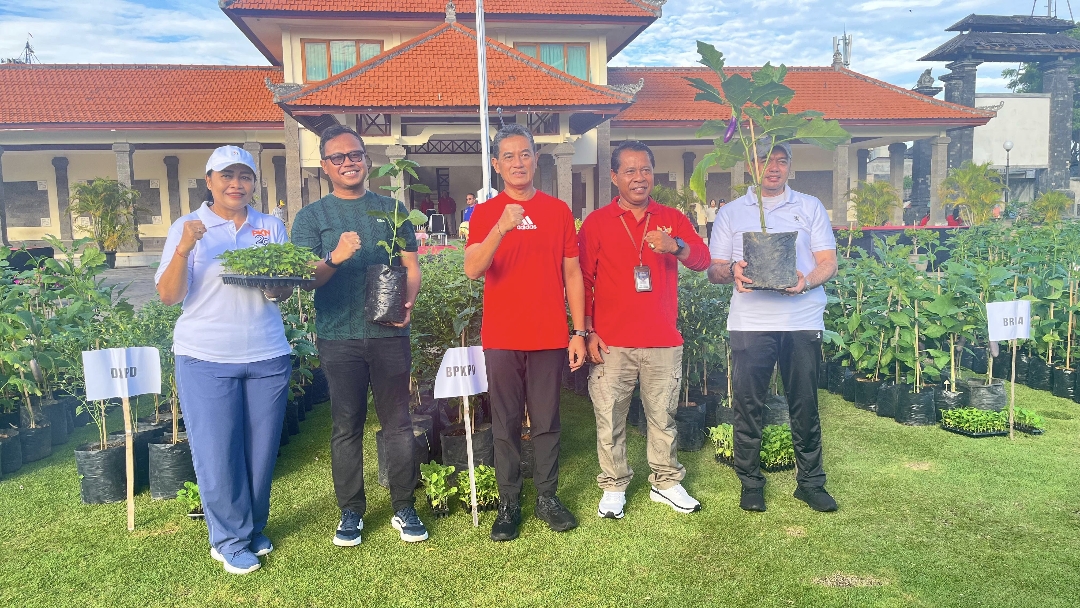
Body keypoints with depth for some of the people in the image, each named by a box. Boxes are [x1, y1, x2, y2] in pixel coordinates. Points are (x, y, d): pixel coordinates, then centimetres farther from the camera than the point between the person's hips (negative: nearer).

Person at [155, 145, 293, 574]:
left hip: (267, 355, 3)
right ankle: (230, 540, 19)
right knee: (217, 452, 1)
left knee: (261, 450, 9)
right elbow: (169, 295, -4)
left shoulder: (272, 227, 9)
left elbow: (286, 290, 9)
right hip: (206, 358, -2)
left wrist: (274, 283, -14)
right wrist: (183, 249, -19)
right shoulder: (187, 227, 2)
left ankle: (253, 529, 28)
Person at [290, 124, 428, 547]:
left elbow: (411, 267, 9)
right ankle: (351, 512, 20)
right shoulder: (311, 217, 7)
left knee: (398, 423, 5)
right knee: (346, 427, 6)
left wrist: (408, 301, -10)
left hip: (389, 334, 1)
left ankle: (404, 509, 17)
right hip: (339, 337, -1)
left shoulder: (391, 209, 11)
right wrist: (334, 258, -22)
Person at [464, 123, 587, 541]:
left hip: (550, 337, 1)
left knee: (547, 423, 8)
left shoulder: (558, 211, 6)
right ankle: (509, 504, 16)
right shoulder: (485, 213, 2)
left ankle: (547, 498, 21)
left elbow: (572, 274, 8)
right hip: (502, 339, -1)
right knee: (506, 425, 5)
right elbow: (472, 270, -13)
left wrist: (579, 331, 4)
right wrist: (500, 229, -29)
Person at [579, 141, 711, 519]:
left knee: (663, 416, 10)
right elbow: (583, 280, 2)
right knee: (609, 418, 3)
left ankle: (666, 482, 25)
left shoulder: (673, 219, 10)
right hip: (612, 342, -2)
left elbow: (702, 260, -2)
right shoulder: (596, 223, 4)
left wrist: (676, 246, -24)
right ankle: (614, 487, 17)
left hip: (663, 341, 2)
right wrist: (588, 332, -5)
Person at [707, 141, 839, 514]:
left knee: (805, 405, 4)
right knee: (747, 405, 2)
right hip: (749, 323, 0)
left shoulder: (810, 207, 13)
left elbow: (829, 263, 7)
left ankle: (811, 482, 19)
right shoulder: (731, 213, 13)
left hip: (803, 321, 0)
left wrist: (807, 281, -15)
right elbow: (713, 270, 9)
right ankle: (750, 482, 16)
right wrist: (731, 271, -14)